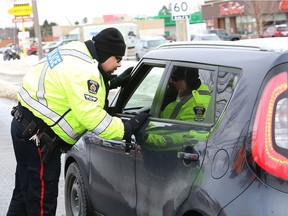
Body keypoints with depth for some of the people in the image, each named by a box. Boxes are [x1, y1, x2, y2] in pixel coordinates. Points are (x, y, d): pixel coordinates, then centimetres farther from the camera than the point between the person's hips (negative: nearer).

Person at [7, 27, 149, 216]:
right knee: (42, 200, -3)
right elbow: (90, 115, -29)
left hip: (28, 127, 11)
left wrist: (114, 82, 13)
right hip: (36, 135, -11)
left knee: (25, 193, 21)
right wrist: (126, 129, -23)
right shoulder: (83, 70, -23)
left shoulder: (78, 54, 7)